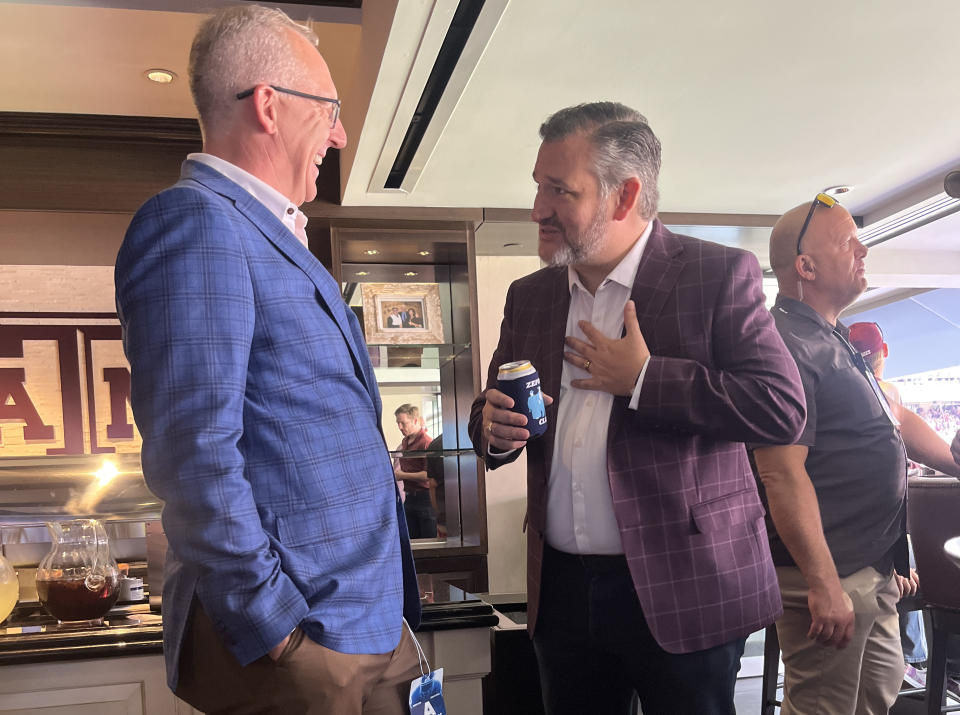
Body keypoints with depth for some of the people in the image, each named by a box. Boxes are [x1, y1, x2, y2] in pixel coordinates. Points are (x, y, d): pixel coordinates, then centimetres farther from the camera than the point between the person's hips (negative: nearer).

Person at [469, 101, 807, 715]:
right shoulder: (529, 296, 9)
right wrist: (493, 428, -8)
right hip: (562, 589, 5)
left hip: (682, 590, -4)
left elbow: (783, 406, -15)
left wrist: (642, 380, -17)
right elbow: (495, 410, 15)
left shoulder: (719, 274, -6)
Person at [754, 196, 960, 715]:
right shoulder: (788, 345, -20)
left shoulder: (833, 341, 13)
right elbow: (783, 474, -26)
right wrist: (823, 585, -25)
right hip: (829, 575, -10)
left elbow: (894, 419, 25)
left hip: (875, 570, 10)